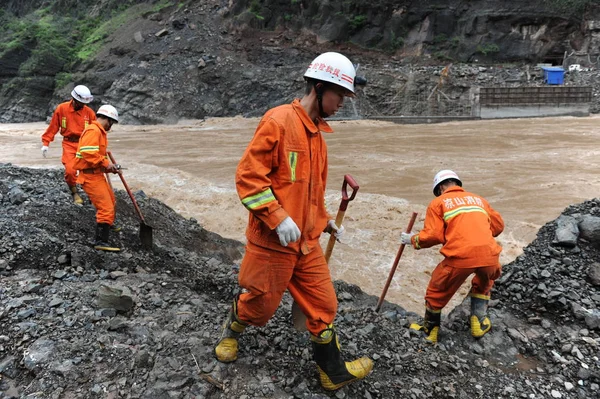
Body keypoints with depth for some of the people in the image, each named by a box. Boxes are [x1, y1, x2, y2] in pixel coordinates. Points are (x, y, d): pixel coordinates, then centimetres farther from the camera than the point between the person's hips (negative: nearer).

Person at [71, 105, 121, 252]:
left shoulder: (98, 131, 18)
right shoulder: (93, 131, -16)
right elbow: (88, 153, -28)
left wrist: (109, 165, 7)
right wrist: (105, 164, -20)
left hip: (97, 174, 11)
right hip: (91, 176, -11)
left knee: (110, 199, 29)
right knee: (106, 208, -14)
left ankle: (107, 225, 51)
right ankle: (101, 241, -13)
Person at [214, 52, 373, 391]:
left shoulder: (317, 132, 11)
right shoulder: (279, 121, -16)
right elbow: (248, 175, -19)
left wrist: (325, 221, 17)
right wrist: (278, 219, -22)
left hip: (307, 242, 8)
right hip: (272, 241, -7)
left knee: (323, 305, 11)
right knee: (260, 304, 12)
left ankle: (333, 372, 29)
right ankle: (232, 331, 46)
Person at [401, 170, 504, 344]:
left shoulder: (438, 203, 10)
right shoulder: (478, 199, 24)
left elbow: (433, 236, -1)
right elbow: (498, 225, 26)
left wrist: (413, 240, 16)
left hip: (460, 256, -4)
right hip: (489, 254, 4)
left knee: (437, 292, 19)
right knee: (484, 282, 37)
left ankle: (429, 332, 34)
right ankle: (480, 322, 35)